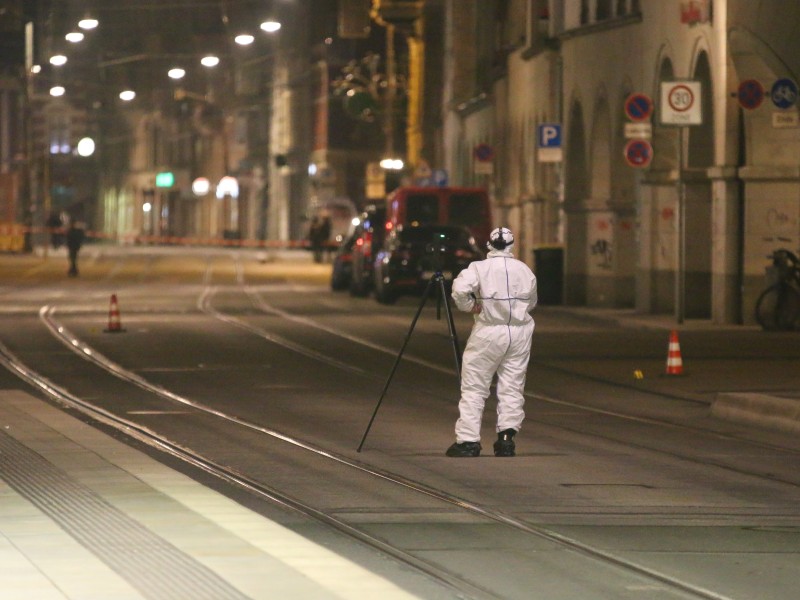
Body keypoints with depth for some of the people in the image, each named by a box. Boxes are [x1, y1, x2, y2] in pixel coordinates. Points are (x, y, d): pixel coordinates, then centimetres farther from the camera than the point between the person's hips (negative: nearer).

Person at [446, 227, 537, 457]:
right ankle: (506, 437, 2)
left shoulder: (479, 268, -7)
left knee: (473, 388, 2)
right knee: (512, 388, 8)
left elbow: (460, 290, -21)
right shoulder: (525, 270, 5)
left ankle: (468, 440, 0)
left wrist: (472, 307, -5)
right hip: (520, 334, 3)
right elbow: (531, 302, 14)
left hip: (488, 333, -3)